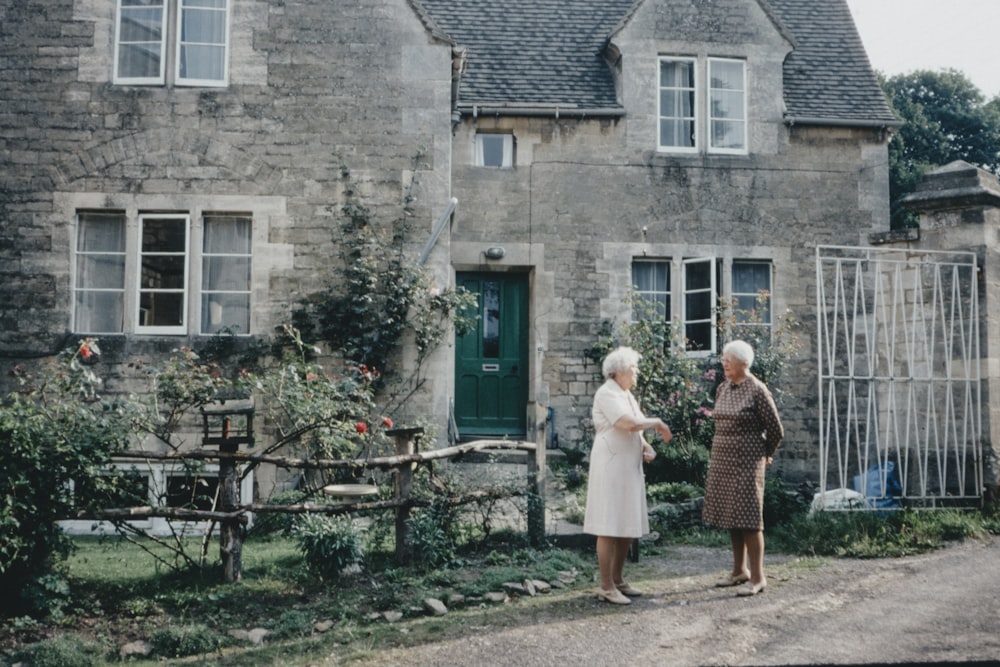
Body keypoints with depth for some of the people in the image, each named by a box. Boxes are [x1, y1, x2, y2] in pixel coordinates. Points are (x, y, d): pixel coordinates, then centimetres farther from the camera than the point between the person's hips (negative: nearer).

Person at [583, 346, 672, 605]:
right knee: (609, 527, -6)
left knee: (629, 526, 12)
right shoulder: (607, 394, -13)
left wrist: (646, 447, -2)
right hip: (611, 466, -10)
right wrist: (658, 422, -11)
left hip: (629, 467, 10)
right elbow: (629, 423, -25)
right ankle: (606, 586, 0)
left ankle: (617, 579, 22)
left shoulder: (626, 394, 16)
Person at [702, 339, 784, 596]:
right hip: (722, 460, 7)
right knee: (731, 516, 11)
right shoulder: (722, 389, 9)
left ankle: (757, 577, 1)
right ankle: (740, 570, 22)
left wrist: (765, 455, 7)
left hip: (746, 462, -7)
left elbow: (776, 430, -6)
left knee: (748, 518, -6)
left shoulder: (758, 390, -13)